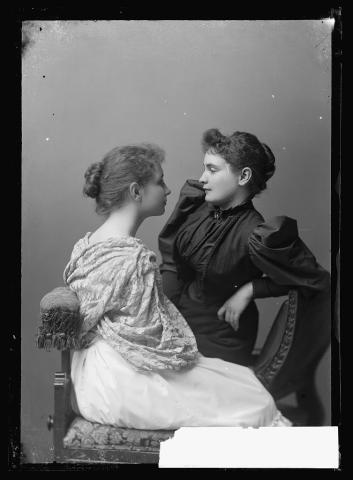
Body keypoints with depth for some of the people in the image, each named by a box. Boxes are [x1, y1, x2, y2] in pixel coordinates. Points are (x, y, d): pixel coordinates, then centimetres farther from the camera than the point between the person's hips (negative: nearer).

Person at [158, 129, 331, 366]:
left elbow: (315, 280, -16)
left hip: (221, 340, -5)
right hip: (177, 317, 5)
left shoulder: (258, 236, -27)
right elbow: (169, 253, 6)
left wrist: (250, 289, -20)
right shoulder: (194, 203, -10)